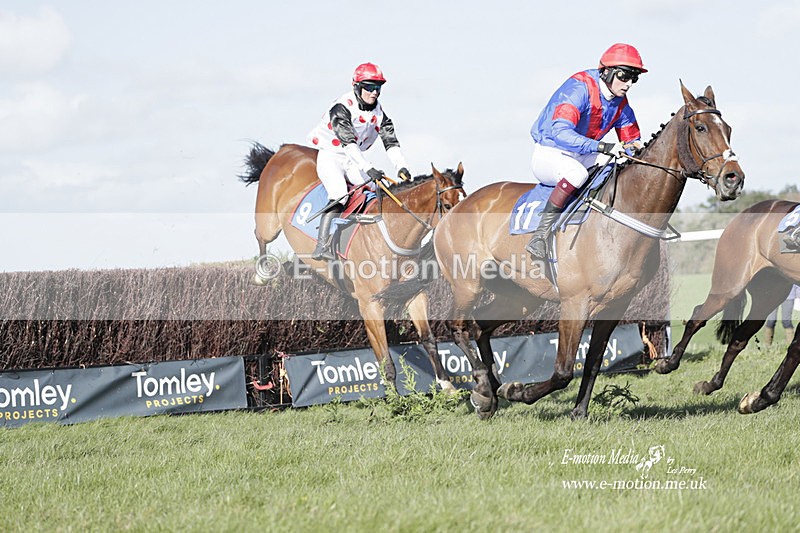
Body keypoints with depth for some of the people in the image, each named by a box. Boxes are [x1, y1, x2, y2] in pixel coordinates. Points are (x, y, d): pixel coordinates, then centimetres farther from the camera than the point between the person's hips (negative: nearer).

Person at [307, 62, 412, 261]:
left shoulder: (378, 113, 1)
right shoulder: (342, 108, -20)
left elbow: (391, 141, -5)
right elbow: (348, 142, -31)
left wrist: (401, 167, -22)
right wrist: (368, 168, -41)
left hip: (353, 161, 7)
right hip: (330, 157, -7)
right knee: (339, 195, -28)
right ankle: (321, 247, -32)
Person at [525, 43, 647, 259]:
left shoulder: (620, 103, 2)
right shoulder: (579, 88, -23)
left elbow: (632, 142, 13)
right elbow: (560, 132, -37)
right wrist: (603, 147, -45)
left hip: (582, 158, 8)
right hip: (548, 155, -8)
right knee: (577, 173, -39)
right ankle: (541, 233, -33)